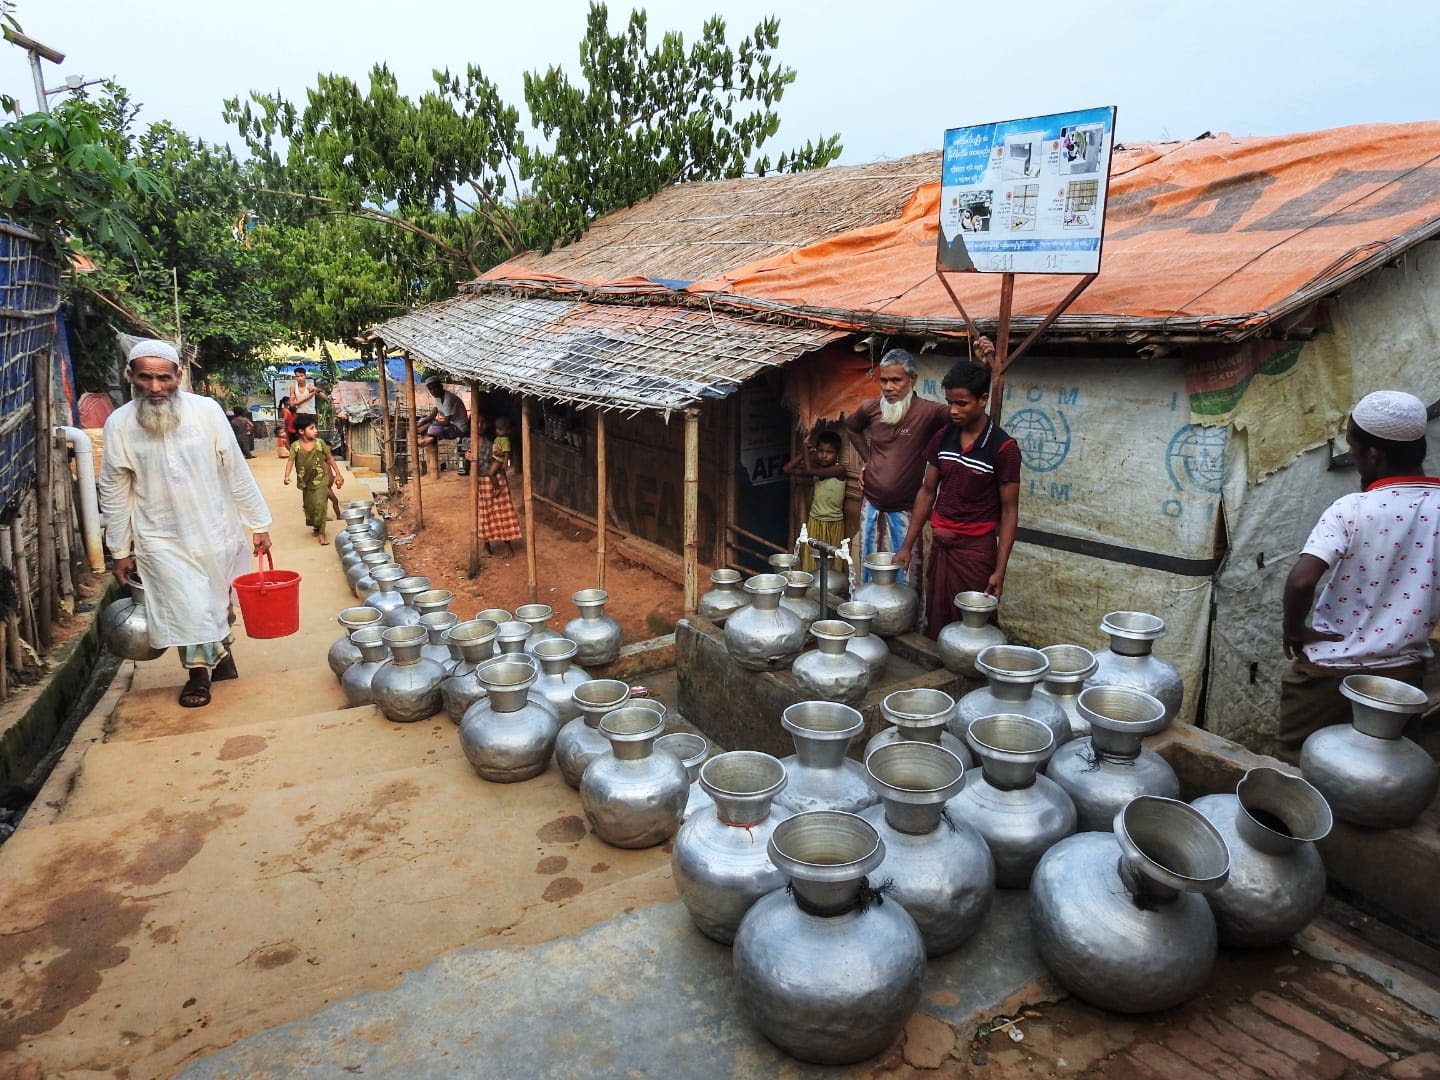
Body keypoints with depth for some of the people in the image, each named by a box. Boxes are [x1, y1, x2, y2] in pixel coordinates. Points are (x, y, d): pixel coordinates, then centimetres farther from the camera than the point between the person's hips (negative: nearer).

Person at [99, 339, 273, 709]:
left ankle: (220, 649, 41)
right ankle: (199, 670, 22)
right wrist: (119, 551, 5)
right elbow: (115, 493, 1)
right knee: (188, 609, -2)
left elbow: (236, 472, -4)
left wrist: (259, 524, -2)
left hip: (216, 532, 0)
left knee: (219, 602, 14)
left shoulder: (206, 410, -9)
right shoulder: (119, 424, -6)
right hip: (162, 539, 0)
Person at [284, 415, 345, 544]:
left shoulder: (320, 442, -10)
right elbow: (291, 461, -17)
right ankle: (316, 527, 37)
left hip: (320, 479, -2)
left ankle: (321, 532, -5)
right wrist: (287, 476, -33)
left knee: (320, 504, -13)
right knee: (309, 506, 14)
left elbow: (330, 458, -1)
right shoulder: (296, 446, -11)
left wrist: (338, 474, -2)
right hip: (306, 481, 2)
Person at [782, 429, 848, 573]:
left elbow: (809, 470, -25)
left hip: (833, 524, -5)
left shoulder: (839, 469, -16)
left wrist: (805, 447, -11)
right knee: (811, 565, 6)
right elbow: (787, 469, -1)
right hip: (814, 523, 5)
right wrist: (805, 450, -3)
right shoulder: (816, 469, 2)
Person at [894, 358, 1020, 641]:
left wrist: (1000, 570, -12)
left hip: (976, 549, -4)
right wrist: (907, 546, 8)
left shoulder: (1003, 448, -11)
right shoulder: (943, 437, 4)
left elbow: (1009, 511, -8)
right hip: (940, 544, 5)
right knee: (935, 626, 8)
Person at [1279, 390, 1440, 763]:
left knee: (1292, 763, 11)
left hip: (1331, 667, -5)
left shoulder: (1352, 509, -17)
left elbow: (1301, 581, -29)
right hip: (1402, 671, 5)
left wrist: (1293, 630, -11)